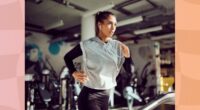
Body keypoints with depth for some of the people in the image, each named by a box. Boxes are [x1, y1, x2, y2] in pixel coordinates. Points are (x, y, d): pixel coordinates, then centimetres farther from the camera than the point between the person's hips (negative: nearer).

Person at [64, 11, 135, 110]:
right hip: (89, 96, -5)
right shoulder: (87, 45, -11)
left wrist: (127, 56, -19)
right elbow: (67, 57, 6)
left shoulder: (118, 46, -2)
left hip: (106, 95, 5)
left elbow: (130, 72, -3)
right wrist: (74, 73, -8)